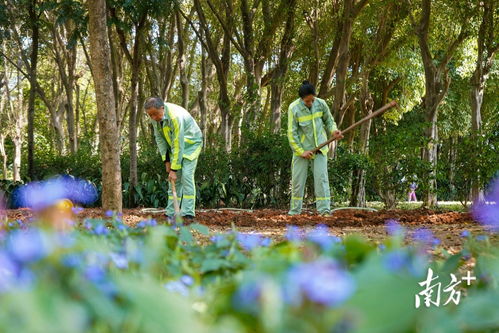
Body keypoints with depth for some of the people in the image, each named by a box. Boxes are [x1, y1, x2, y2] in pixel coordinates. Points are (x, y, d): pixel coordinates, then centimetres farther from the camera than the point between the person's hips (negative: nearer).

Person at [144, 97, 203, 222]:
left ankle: (187, 214, -19)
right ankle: (171, 215, 3)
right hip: (174, 147, 7)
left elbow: (178, 145, -32)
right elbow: (159, 138, -1)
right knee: (174, 179, 2)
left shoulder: (175, 116, -35)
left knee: (186, 177, -18)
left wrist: (174, 169, -30)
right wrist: (166, 160, -7)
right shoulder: (155, 117, -12)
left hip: (190, 144, -7)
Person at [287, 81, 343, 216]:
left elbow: (329, 121, 11)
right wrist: (301, 151, -15)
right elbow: (292, 133, -11)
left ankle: (324, 210, -7)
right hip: (301, 149, -1)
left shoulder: (321, 104, -4)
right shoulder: (294, 108, -13)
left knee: (321, 178, -6)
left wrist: (334, 131, -11)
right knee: (297, 180, 4)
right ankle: (294, 210, 15)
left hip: (320, 148, 2)